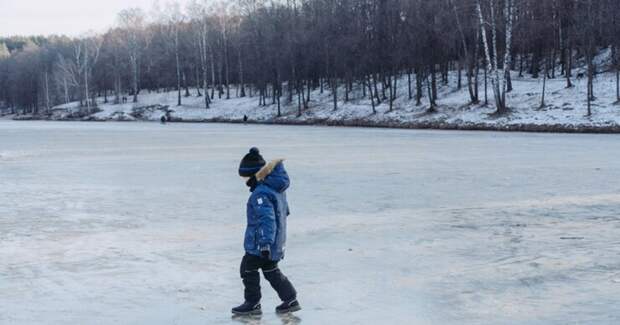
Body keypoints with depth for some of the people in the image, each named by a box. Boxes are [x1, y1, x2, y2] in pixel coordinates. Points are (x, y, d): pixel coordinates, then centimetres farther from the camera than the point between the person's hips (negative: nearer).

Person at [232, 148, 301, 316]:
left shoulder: (261, 194, -24)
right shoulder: (276, 187, 7)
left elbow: (267, 219, -33)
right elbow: (284, 211, 21)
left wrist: (265, 242, -37)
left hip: (261, 242, -10)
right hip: (276, 242, 10)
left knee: (248, 268, 5)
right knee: (271, 270, 20)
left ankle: (252, 303, 14)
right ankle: (291, 300, 22)